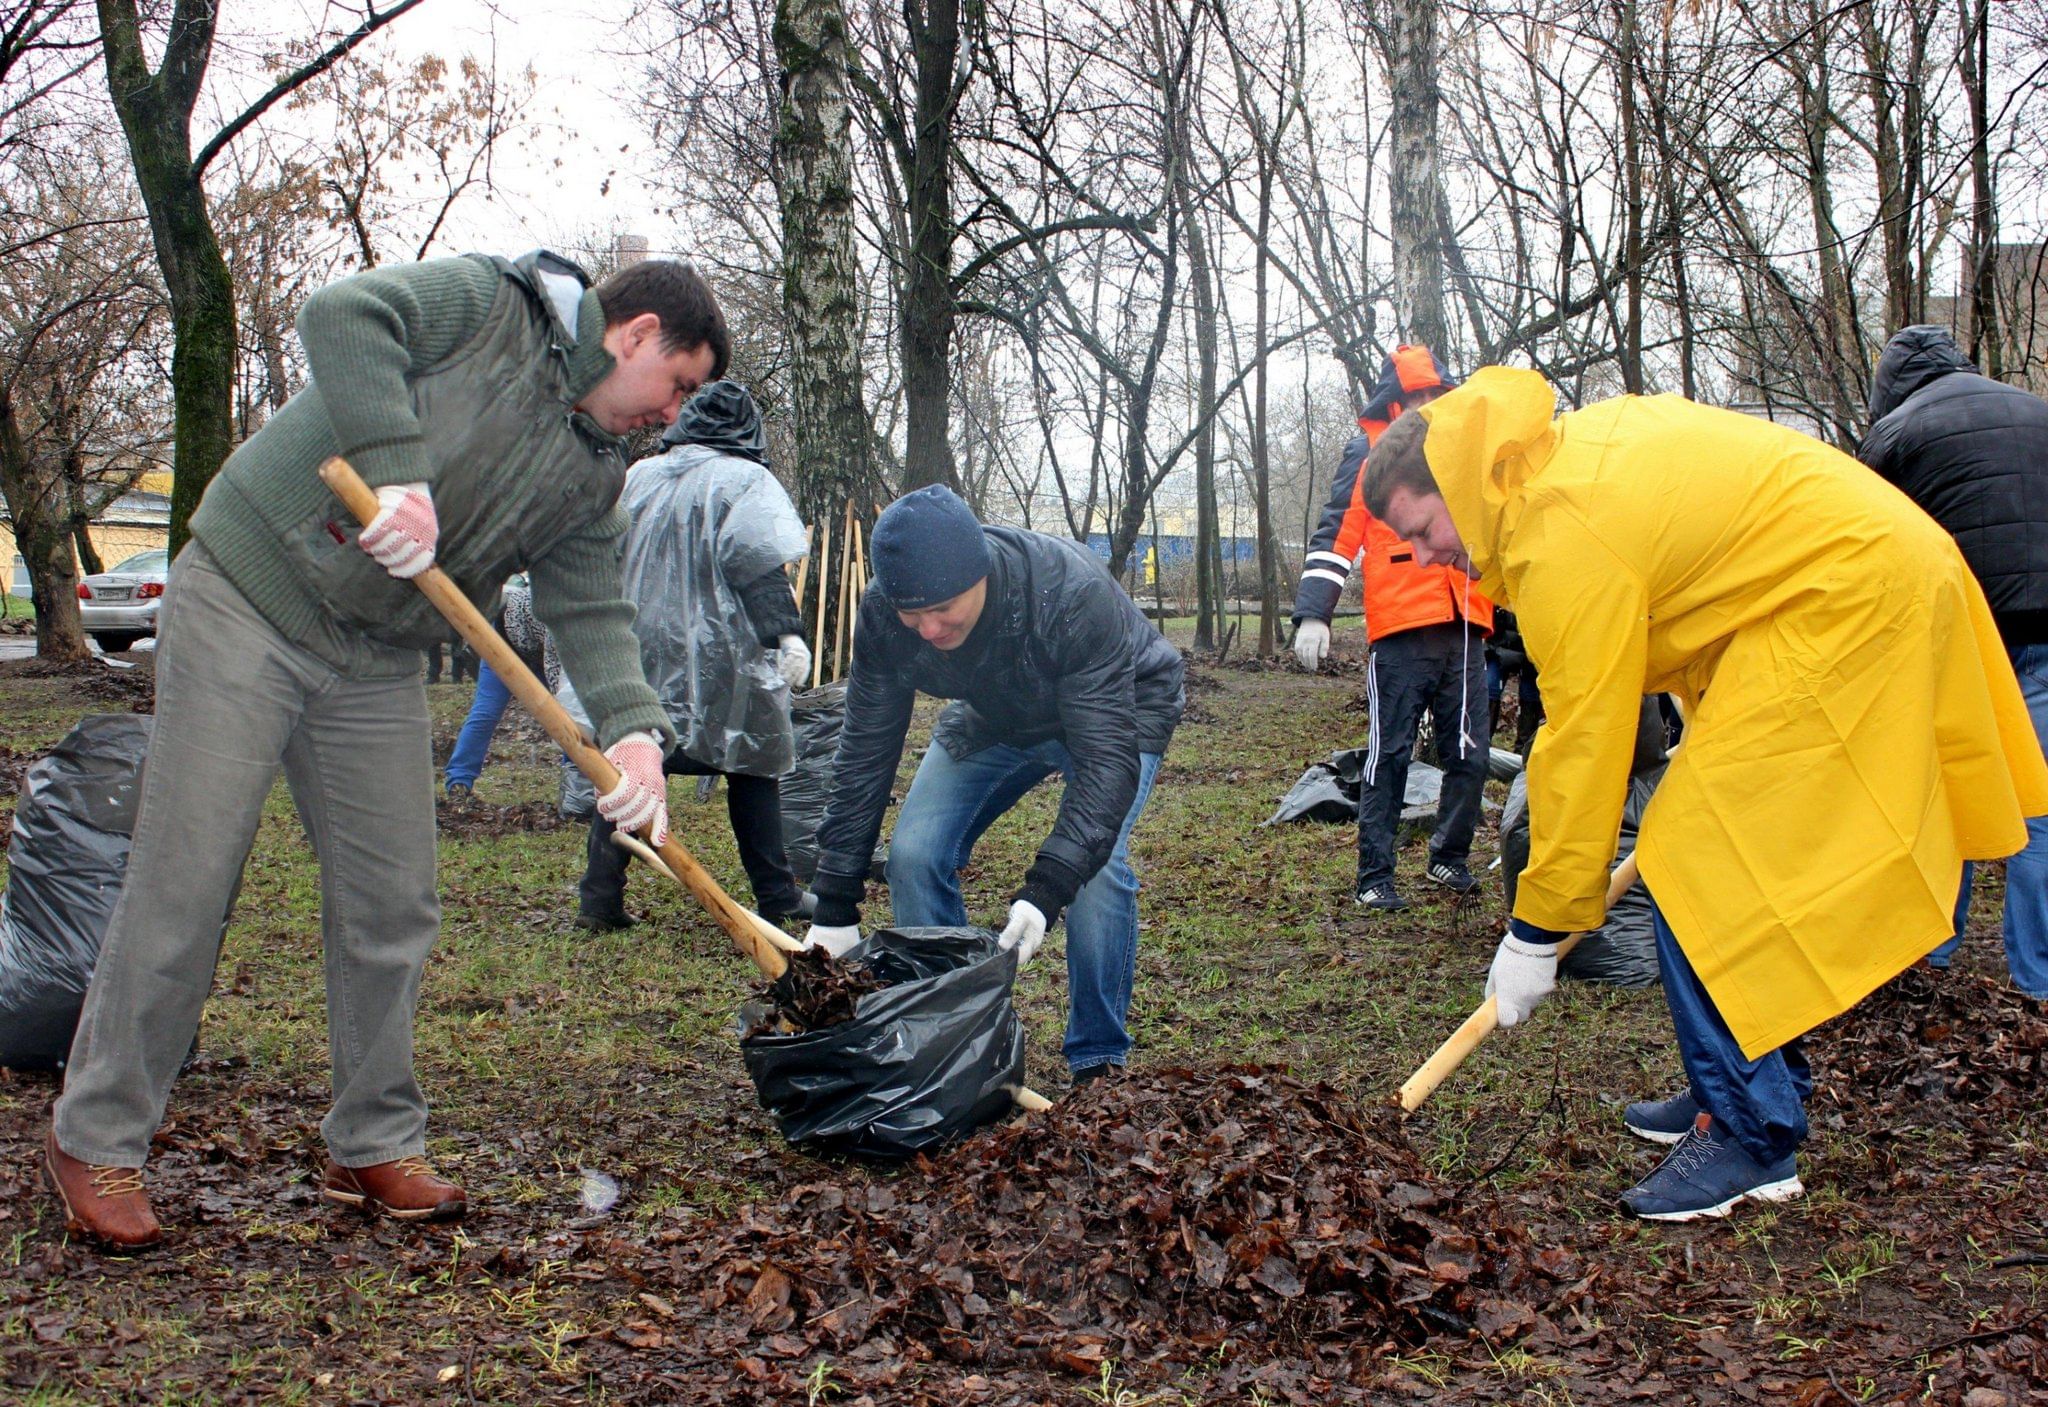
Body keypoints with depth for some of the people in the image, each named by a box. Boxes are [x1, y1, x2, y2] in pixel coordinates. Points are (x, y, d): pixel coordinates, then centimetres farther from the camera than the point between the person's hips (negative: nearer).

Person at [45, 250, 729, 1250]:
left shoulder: (596, 475, 9)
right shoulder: (486, 305, -8)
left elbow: (590, 609, 1)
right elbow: (343, 315, -22)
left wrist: (632, 730, -16)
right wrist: (393, 467, -32)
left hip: (376, 667, 7)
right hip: (243, 611, -7)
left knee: (392, 906, 6)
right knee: (183, 883, -5)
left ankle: (374, 1148, 21)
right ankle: (95, 1140, 9)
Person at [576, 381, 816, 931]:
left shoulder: (638, 477, 11)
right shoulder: (745, 479, -4)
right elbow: (758, 565, -15)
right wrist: (787, 635, -18)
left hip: (640, 653, 4)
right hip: (722, 657, -4)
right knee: (751, 768, 6)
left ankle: (599, 897, 3)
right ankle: (777, 896, 10)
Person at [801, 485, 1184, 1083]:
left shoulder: (1073, 595, -42)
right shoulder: (883, 617, -27)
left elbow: (1108, 754, -42)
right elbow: (865, 754, -19)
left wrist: (1046, 888, -53)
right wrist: (833, 906, -21)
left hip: (1119, 711, -4)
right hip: (992, 716, 4)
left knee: (1095, 862, -26)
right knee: (915, 855, -12)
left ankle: (1100, 1061, -7)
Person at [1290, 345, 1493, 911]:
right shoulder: (1370, 454, 5)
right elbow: (1336, 536, -3)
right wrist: (1313, 614, -13)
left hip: (1464, 630, 5)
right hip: (1401, 630, -5)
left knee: (1470, 755, 6)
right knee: (1390, 755, -4)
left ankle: (1449, 857, 23)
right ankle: (1374, 876, 3)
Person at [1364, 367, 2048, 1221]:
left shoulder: (1566, 537, -21)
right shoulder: (1573, 446, 7)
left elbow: (1583, 743, -19)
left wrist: (1537, 932, -11)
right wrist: (1714, 726, 19)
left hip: (1840, 603, -11)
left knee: (1703, 868, -11)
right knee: (1737, 862, 15)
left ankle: (1751, 1136, -3)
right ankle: (1751, 1088, 25)